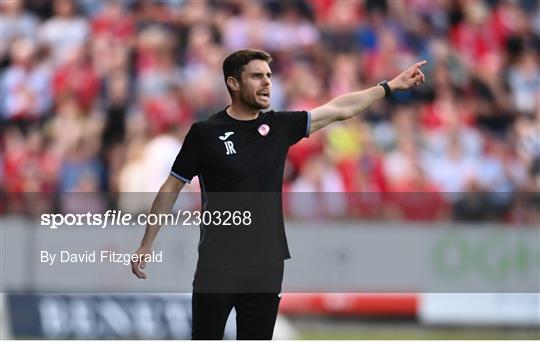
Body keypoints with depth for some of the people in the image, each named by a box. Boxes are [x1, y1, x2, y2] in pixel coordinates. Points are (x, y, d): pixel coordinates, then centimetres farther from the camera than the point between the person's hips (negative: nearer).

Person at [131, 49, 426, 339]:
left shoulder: (279, 126, 6)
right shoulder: (205, 133, -5)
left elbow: (340, 109, 13)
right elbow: (171, 189, 1)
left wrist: (391, 86, 12)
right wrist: (146, 245, 1)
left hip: (266, 267, 4)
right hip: (217, 269, -4)